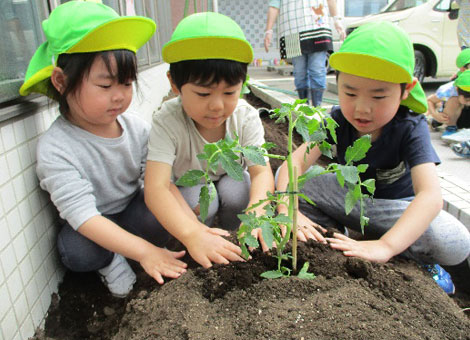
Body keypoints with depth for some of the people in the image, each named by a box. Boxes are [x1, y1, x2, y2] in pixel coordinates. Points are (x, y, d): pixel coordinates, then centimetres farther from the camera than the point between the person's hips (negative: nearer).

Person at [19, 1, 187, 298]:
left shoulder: (137, 128, -12)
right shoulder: (55, 149, -26)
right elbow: (81, 214, -32)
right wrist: (144, 251, -40)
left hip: (133, 209, 3)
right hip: (91, 226, -3)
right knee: (77, 253, -33)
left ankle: (122, 253, 4)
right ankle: (110, 260, 3)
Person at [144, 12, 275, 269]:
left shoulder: (246, 117, -23)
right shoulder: (168, 122, -31)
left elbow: (262, 172, -29)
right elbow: (155, 187, -42)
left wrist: (256, 212, -52)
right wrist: (192, 235, -58)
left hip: (230, 180, 2)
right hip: (186, 186, -1)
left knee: (235, 189, -30)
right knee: (198, 198, -33)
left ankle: (234, 243, -3)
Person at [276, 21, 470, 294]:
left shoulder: (411, 129, -25)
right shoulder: (338, 121, -16)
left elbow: (431, 197, -39)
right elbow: (295, 163, -26)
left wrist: (384, 247, -54)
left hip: (395, 207, -2)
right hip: (349, 197, 3)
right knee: (285, 178, -20)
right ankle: (338, 238, -12)